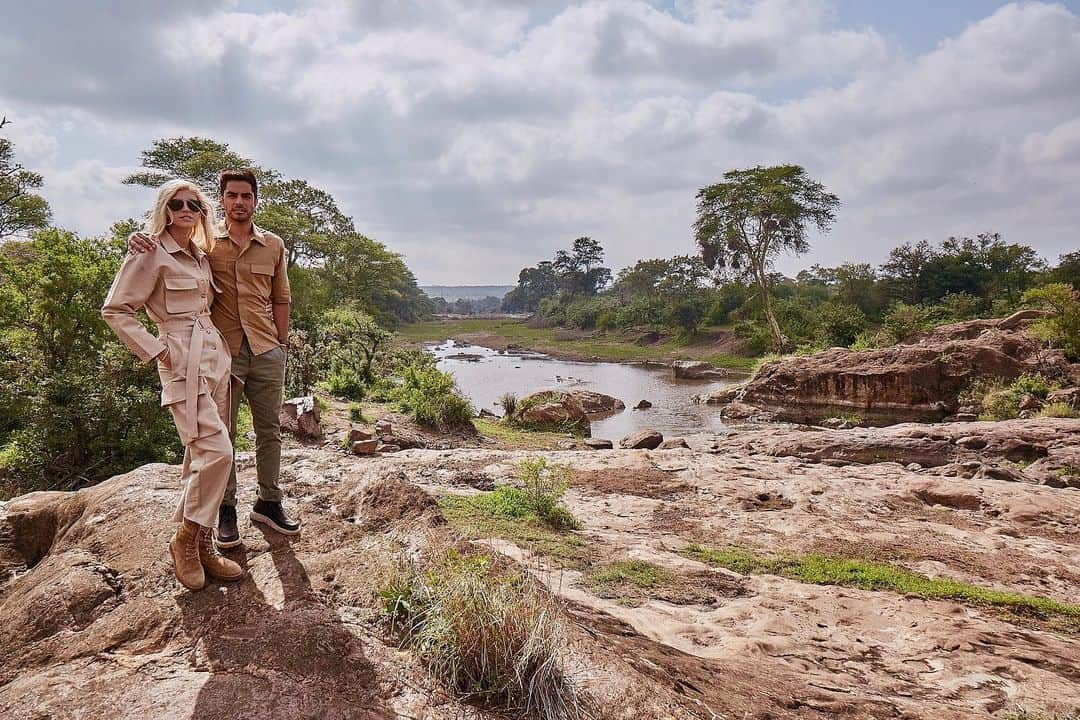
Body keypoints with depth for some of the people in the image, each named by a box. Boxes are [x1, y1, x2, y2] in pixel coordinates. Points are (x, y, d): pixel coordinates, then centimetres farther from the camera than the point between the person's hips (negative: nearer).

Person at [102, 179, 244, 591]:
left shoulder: (200, 255, 17)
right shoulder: (151, 254, -5)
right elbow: (115, 310, -7)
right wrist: (155, 350, -11)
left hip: (215, 355, 8)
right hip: (183, 362, -8)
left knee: (203, 454, 9)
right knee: (217, 451, -16)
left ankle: (201, 544, 17)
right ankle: (185, 539, 2)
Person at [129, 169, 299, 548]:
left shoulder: (273, 245, 8)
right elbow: (165, 249, 1)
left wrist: (281, 345, 9)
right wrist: (137, 240, -22)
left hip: (266, 352, 2)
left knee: (269, 430, 9)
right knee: (222, 433, 5)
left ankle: (269, 502, 23)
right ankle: (226, 509, 17)